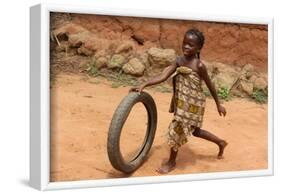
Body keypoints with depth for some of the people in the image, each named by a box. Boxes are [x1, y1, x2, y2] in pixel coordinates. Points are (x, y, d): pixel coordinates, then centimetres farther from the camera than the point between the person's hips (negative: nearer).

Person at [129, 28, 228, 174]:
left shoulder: (199, 66, -19)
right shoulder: (179, 60, -2)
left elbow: (210, 86, -9)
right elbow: (163, 76, -9)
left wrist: (218, 105, 0)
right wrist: (143, 85, -20)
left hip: (192, 104, -7)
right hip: (181, 102, 7)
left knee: (176, 130, -1)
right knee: (195, 131, 22)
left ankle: (171, 162, 21)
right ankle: (220, 143, 44)